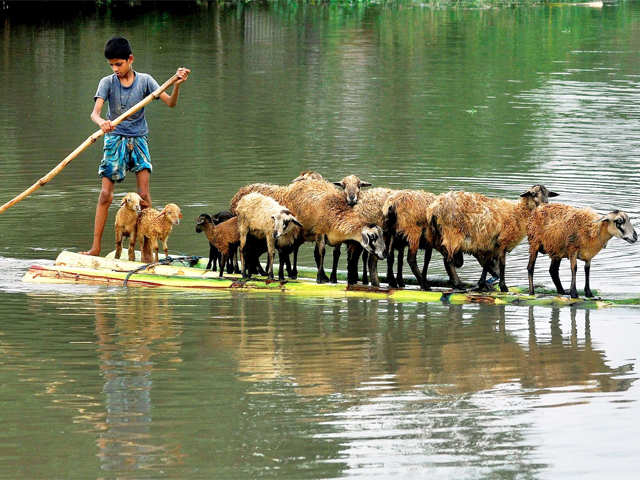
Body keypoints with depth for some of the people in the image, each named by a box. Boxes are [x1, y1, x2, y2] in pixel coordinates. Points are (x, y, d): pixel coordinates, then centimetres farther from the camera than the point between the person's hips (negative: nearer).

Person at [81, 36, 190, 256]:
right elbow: (95, 112, -17)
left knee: (144, 195, -7)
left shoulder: (144, 80, -2)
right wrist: (101, 122, -41)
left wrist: (177, 85, -27)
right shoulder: (107, 83, -5)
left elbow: (170, 103, -7)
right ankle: (96, 246, 0)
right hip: (115, 139, -1)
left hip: (139, 139, 1)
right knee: (106, 194, -6)